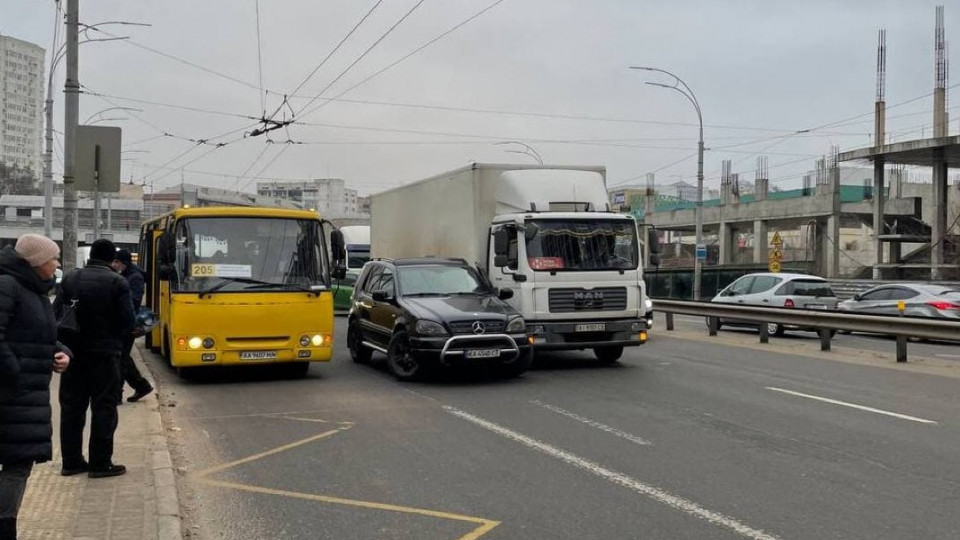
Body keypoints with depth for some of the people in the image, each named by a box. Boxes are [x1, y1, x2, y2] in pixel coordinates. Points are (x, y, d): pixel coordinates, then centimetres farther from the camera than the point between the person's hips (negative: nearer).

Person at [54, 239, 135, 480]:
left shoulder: (70, 278, 0)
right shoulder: (118, 282, -11)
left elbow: (56, 313, -3)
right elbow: (127, 321, -12)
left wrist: (65, 342, 10)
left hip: (72, 351, 4)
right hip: (104, 353, -4)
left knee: (71, 406, 13)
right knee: (103, 408, 4)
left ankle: (71, 461, 18)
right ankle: (100, 464, 5)